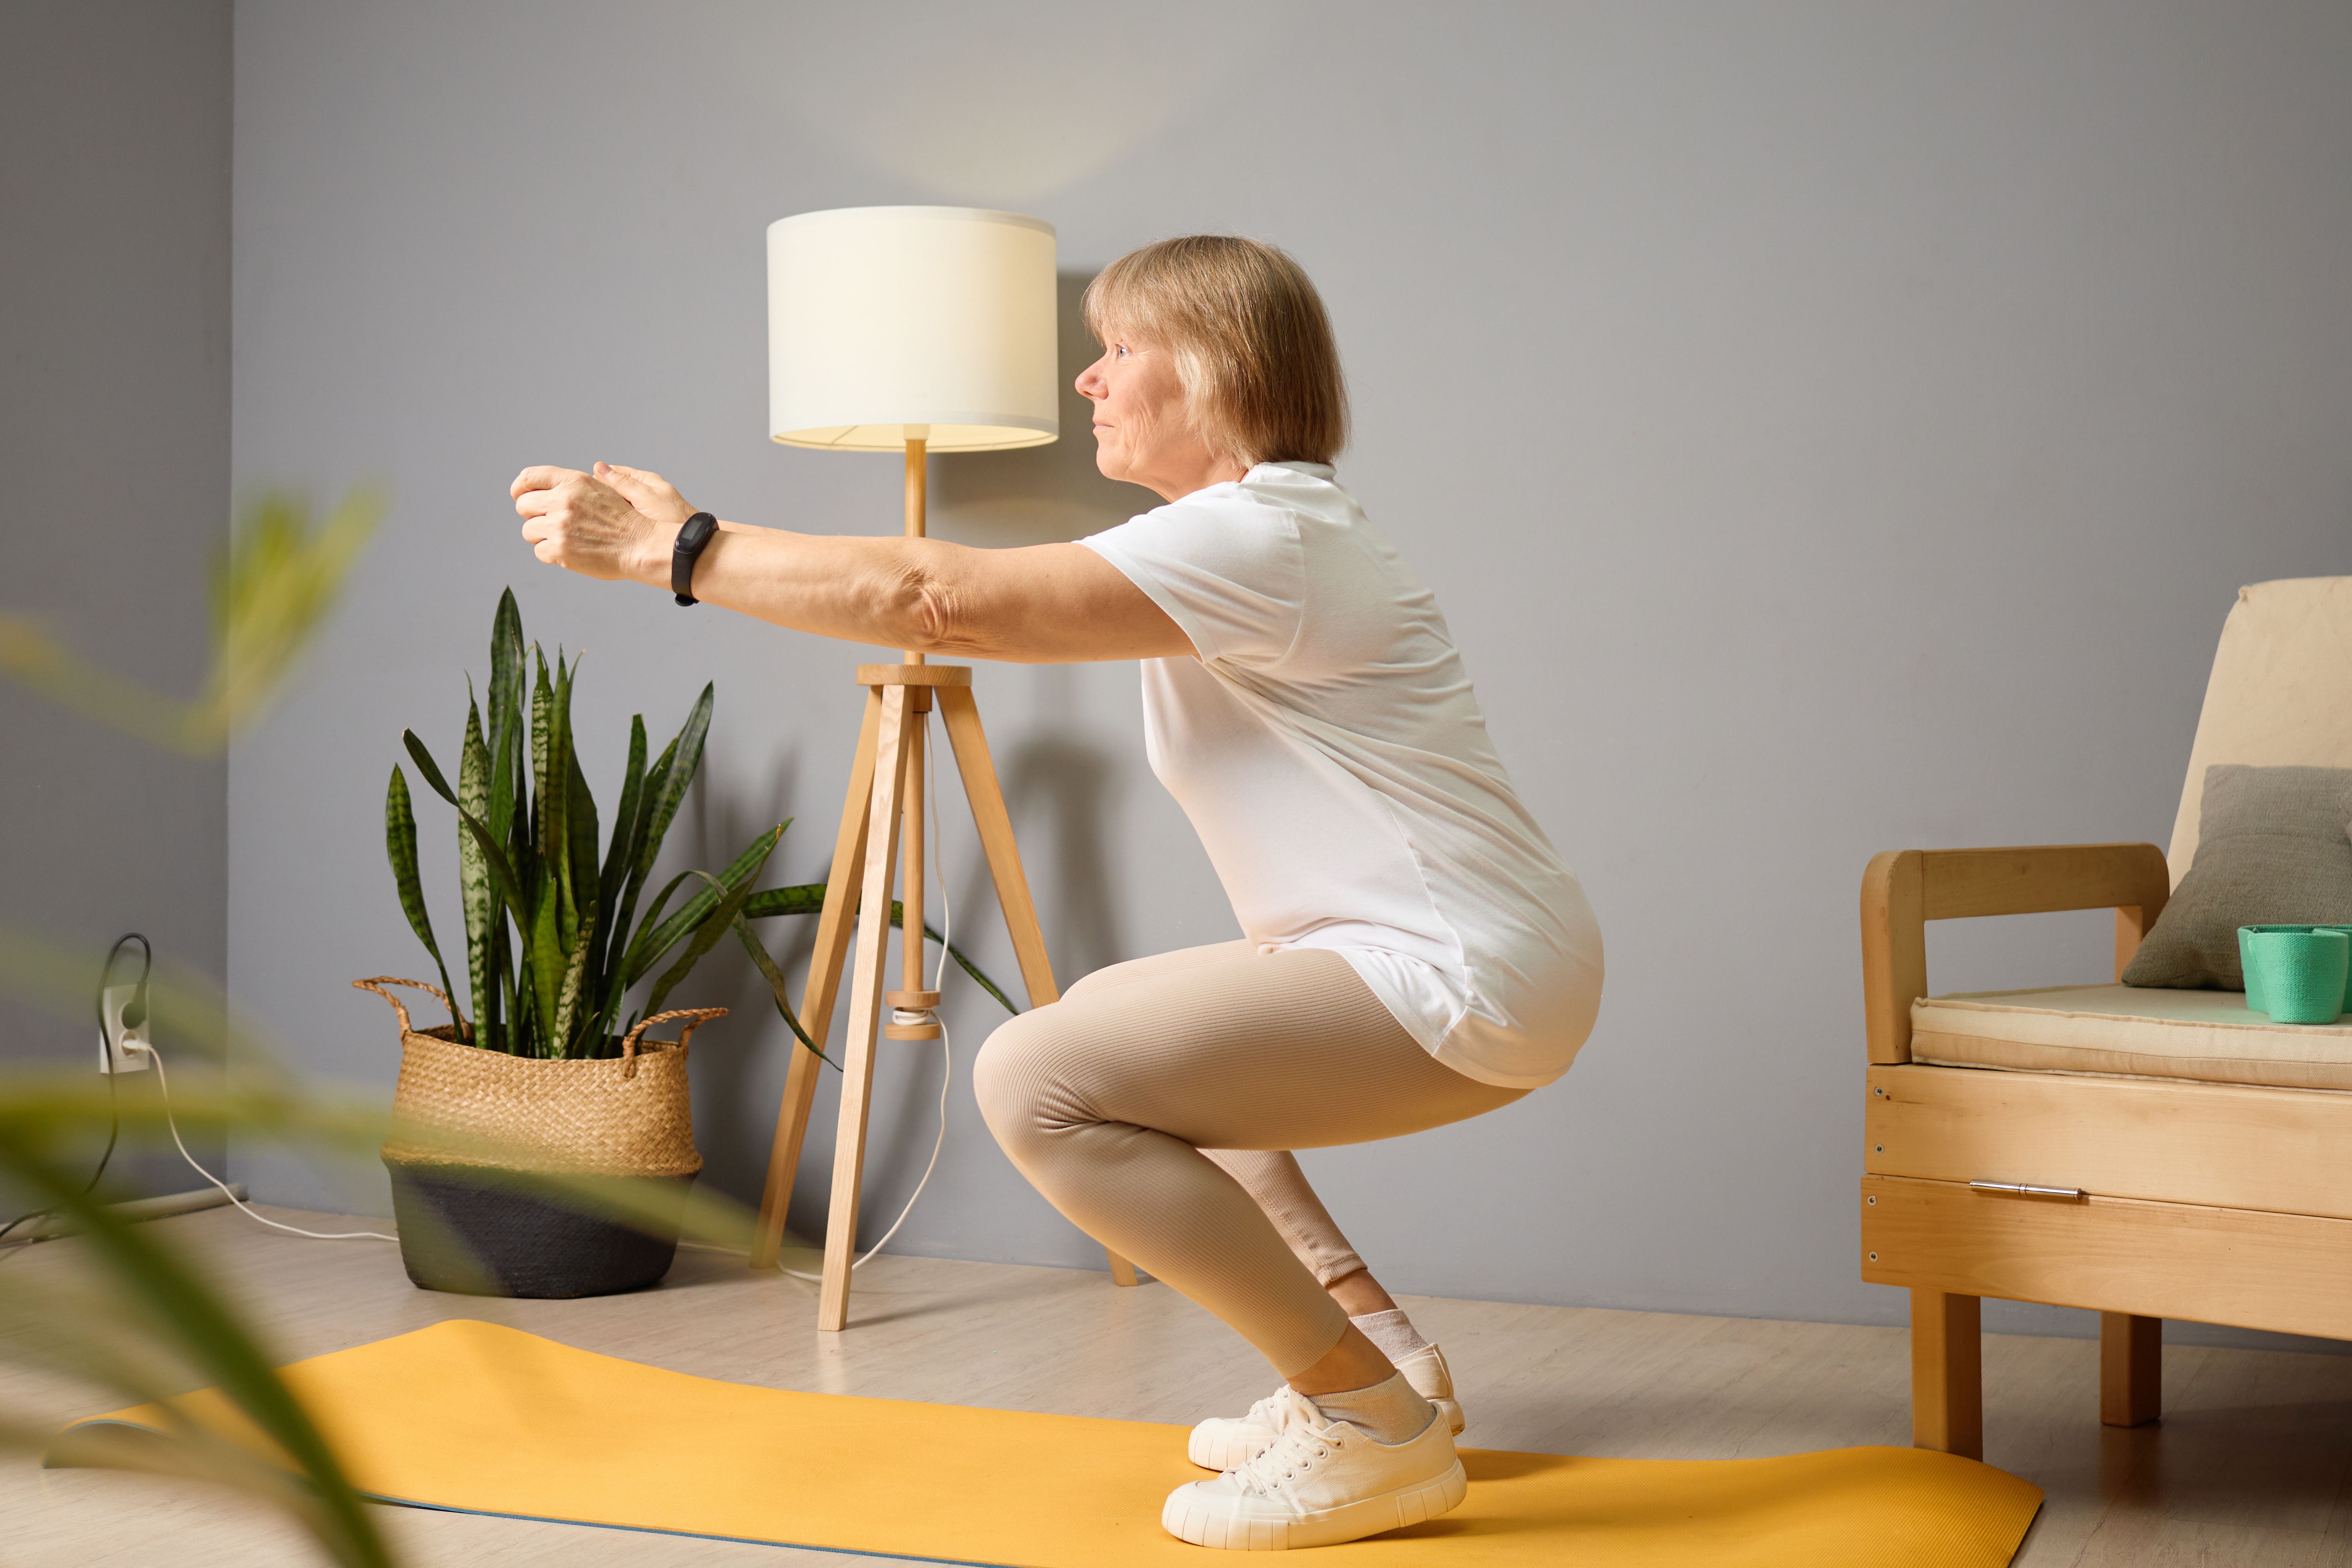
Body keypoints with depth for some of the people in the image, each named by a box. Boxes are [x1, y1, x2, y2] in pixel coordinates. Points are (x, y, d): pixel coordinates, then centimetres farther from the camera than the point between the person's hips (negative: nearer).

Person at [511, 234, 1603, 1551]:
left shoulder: (1261, 537, -18)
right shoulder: (1243, 530, 17)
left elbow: (944, 602, -22)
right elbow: (966, 598, 17)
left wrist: (673, 550, -16)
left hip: (1465, 985, -11)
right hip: (1437, 966, 11)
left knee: (1039, 1083, -19)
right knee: (1110, 1024, 26)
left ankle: (1375, 1422, -9)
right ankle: (1376, 1343, 20)